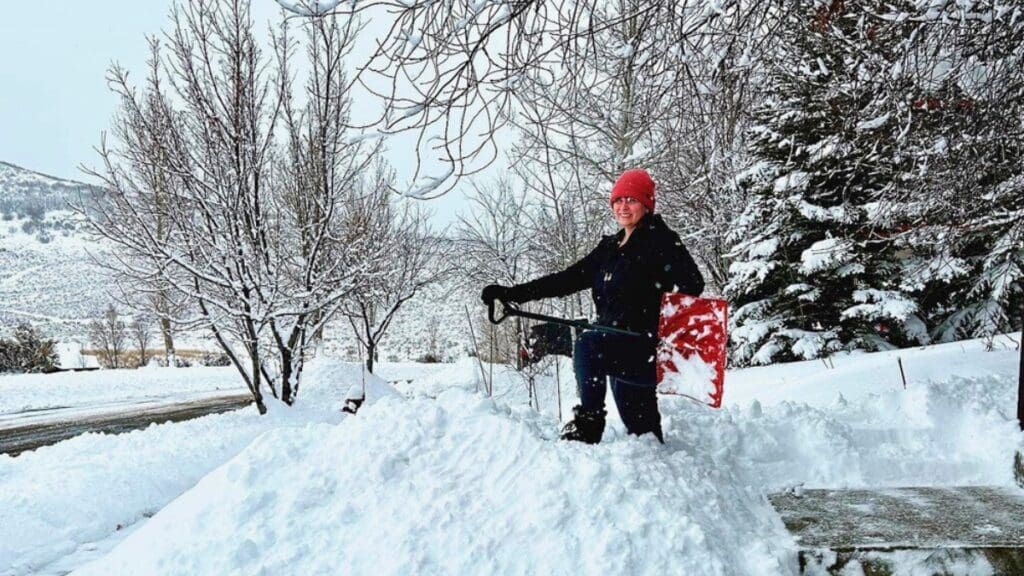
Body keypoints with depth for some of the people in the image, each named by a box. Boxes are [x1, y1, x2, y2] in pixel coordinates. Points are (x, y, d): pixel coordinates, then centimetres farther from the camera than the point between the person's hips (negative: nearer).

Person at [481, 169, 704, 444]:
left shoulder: (661, 241, -2)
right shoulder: (609, 248, 17)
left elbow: (692, 284, -14)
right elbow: (568, 279, 14)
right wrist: (511, 294, 7)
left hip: (648, 350, -7)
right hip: (617, 351, 7)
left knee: (587, 345, -28)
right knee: (639, 427, 12)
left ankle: (588, 422, -14)